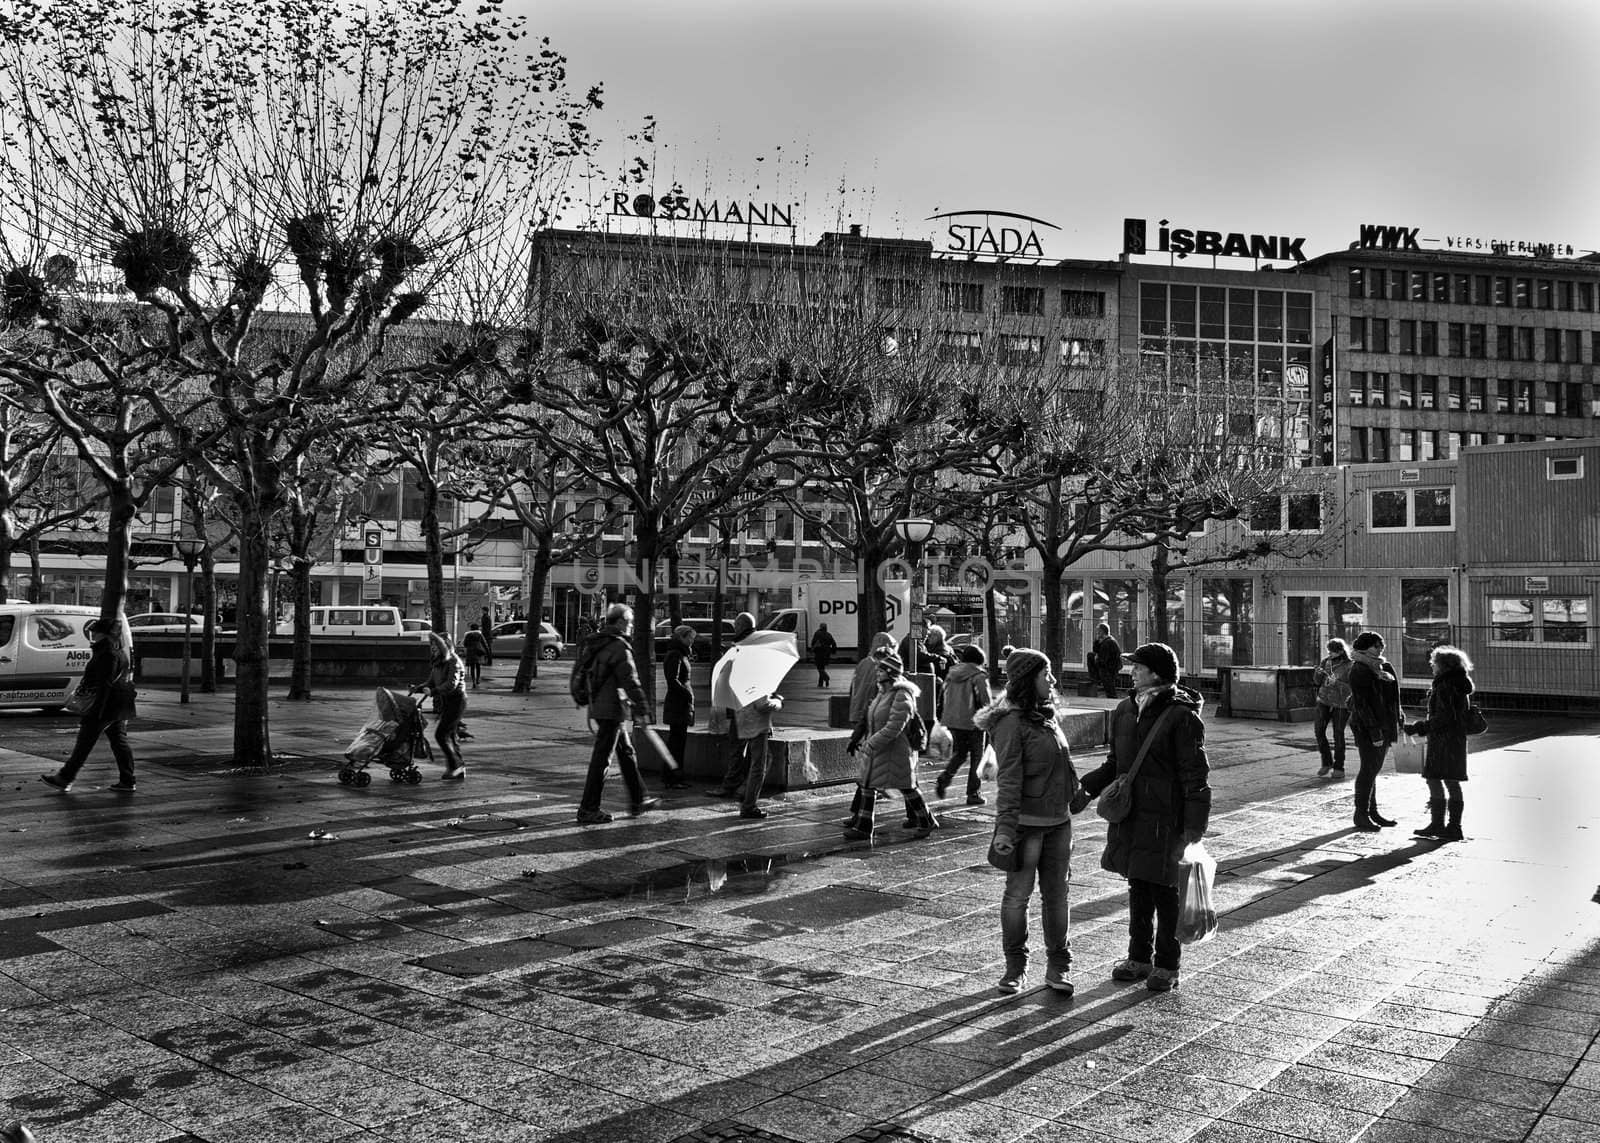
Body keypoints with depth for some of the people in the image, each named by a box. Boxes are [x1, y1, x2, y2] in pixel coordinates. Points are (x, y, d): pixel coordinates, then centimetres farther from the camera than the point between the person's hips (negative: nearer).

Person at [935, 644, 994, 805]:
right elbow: (987, 702, -13)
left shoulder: (952, 673, 5)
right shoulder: (979, 676, -12)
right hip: (972, 721, -5)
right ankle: (973, 794, 9)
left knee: (959, 754, 20)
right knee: (976, 757, 8)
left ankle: (943, 780, 0)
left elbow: (946, 695, 12)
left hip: (952, 720, 5)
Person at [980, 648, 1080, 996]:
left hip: (1058, 820, 7)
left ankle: (1058, 967, 18)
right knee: (1018, 893, 1)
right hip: (1026, 821, -7)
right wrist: (1005, 828, -21)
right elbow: (1009, 780, -17)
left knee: (1057, 894, 10)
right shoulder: (1012, 723, -12)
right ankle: (1014, 967, 13)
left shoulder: (1047, 716, 12)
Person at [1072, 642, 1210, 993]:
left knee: (1165, 891, 3)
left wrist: (1193, 827, -17)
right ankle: (1139, 958, 28)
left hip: (1165, 819, -6)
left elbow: (1196, 776, -13)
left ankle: (1167, 967, 16)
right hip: (1130, 815, 6)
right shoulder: (1125, 710, 8)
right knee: (1137, 888, 15)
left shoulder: (1182, 716, -13)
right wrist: (1086, 789, 4)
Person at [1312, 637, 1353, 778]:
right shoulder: (1326, 662, 2)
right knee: (1319, 731, -6)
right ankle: (1327, 763, 10)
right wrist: (1319, 673, -16)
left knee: (1338, 735, 0)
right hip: (1324, 700, 4)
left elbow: (1350, 688, -14)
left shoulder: (1349, 666, -11)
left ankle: (1339, 768, 11)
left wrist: (1336, 682, -29)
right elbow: (1317, 681, 5)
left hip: (1340, 704, -4)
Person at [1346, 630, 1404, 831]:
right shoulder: (1358, 671, -12)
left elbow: (1393, 697, 16)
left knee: (1373, 769, 13)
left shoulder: (1385, 668, 12)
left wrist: (1396, 723, 10)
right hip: (1366, 727, -8)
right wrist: (1374, 731, -21)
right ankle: (1361, 814, 0)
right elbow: (1362, 704, -17)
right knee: (1368, 768, -6)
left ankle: (1372, 811, 20)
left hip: (1383, 725, 8)